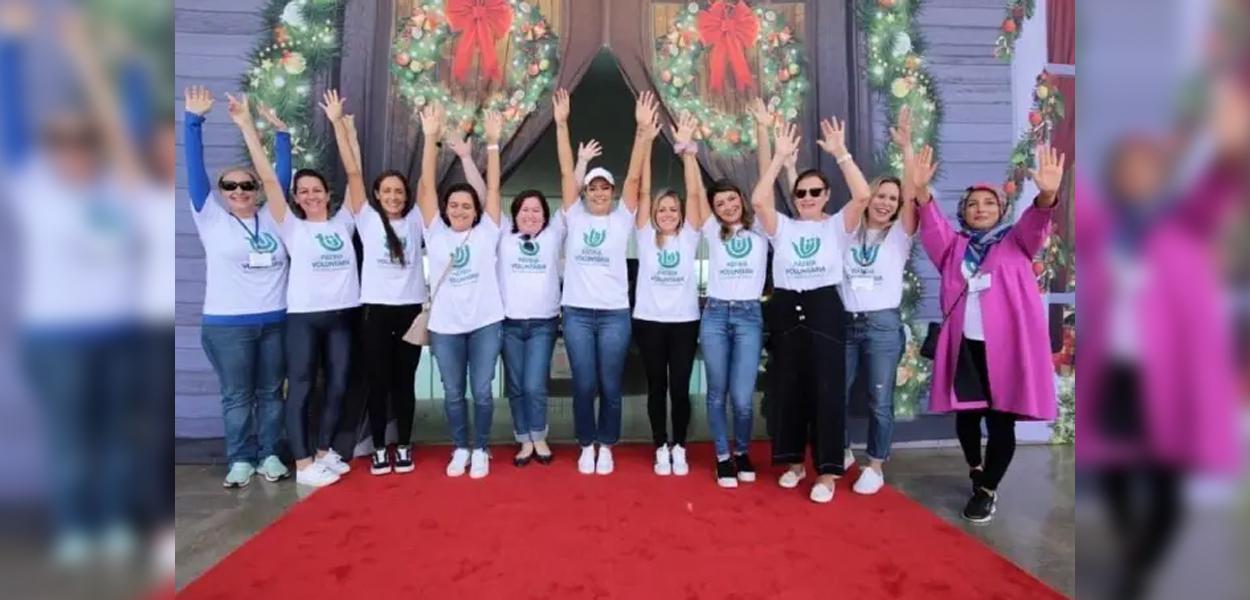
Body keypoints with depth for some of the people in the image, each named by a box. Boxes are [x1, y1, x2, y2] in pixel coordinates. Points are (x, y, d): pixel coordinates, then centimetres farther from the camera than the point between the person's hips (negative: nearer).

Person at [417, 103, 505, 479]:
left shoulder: (486, 232, 2)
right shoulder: (436, 233, 3)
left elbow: (492, 187, -3)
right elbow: (426, 186, -3)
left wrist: (493, 142, -8)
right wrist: (431, 137, -8)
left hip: (485, 323, -1)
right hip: (445, 326, 1)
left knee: (482, 392, 5)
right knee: (452, 393, 11)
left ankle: (480, 450, 21)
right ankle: (460, 449, 27)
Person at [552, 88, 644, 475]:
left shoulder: (621, 220, 4)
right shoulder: (574, 217, 6)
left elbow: (634, 176, -5)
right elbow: (566, 173, -1)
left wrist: (642, 129, -15)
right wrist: (561, 124, -8)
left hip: (614, 314, 0)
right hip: (577, 313, 1)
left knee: (610, 386, 7)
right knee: (583, 385, 5)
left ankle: (606, 446, 24)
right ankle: (586, 445, 23)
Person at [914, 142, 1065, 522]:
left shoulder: (1016, 242, 8)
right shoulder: (955, 246, 12)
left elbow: (1035, 224, -12)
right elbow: (932, 227, -6)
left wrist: (1047, 195, -34)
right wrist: (921, 191, -25)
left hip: (1006, 345, -2)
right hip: (964, 345, 2)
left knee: (1001, 420, 3)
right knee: (965, 415, 13)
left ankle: (988, 490, 19)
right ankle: (977, 470, 40)